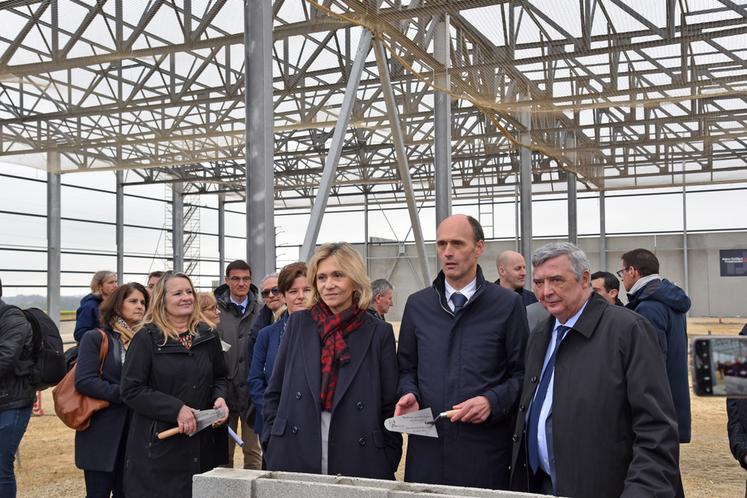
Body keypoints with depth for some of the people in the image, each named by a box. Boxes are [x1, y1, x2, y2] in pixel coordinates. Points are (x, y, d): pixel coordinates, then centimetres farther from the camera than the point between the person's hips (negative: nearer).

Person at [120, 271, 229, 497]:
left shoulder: (208, 337, 10)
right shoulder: (146, 339, -4)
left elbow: (220, 378, 21)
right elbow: (131, 390, -9)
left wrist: (219, 398, -1)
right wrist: (176, 409, -17)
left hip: (201, 443, 4)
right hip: (157, 446, -4)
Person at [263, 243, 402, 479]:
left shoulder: (379, 332, 1)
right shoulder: (298, 323, 5)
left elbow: (390, 406, 2)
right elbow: (274, 392, 9)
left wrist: (388, 465, -3)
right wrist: (273, 446, 1)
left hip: (359, 465, -1)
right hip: (295, 459, 1)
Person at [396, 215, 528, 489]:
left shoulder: (508, 304, -1)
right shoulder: (417, 304, 9)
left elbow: (522, 373, 0)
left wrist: (492, 401, -15)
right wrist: (410, 394, -4)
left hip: (484, 446, -3)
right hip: (426, 444, 3)